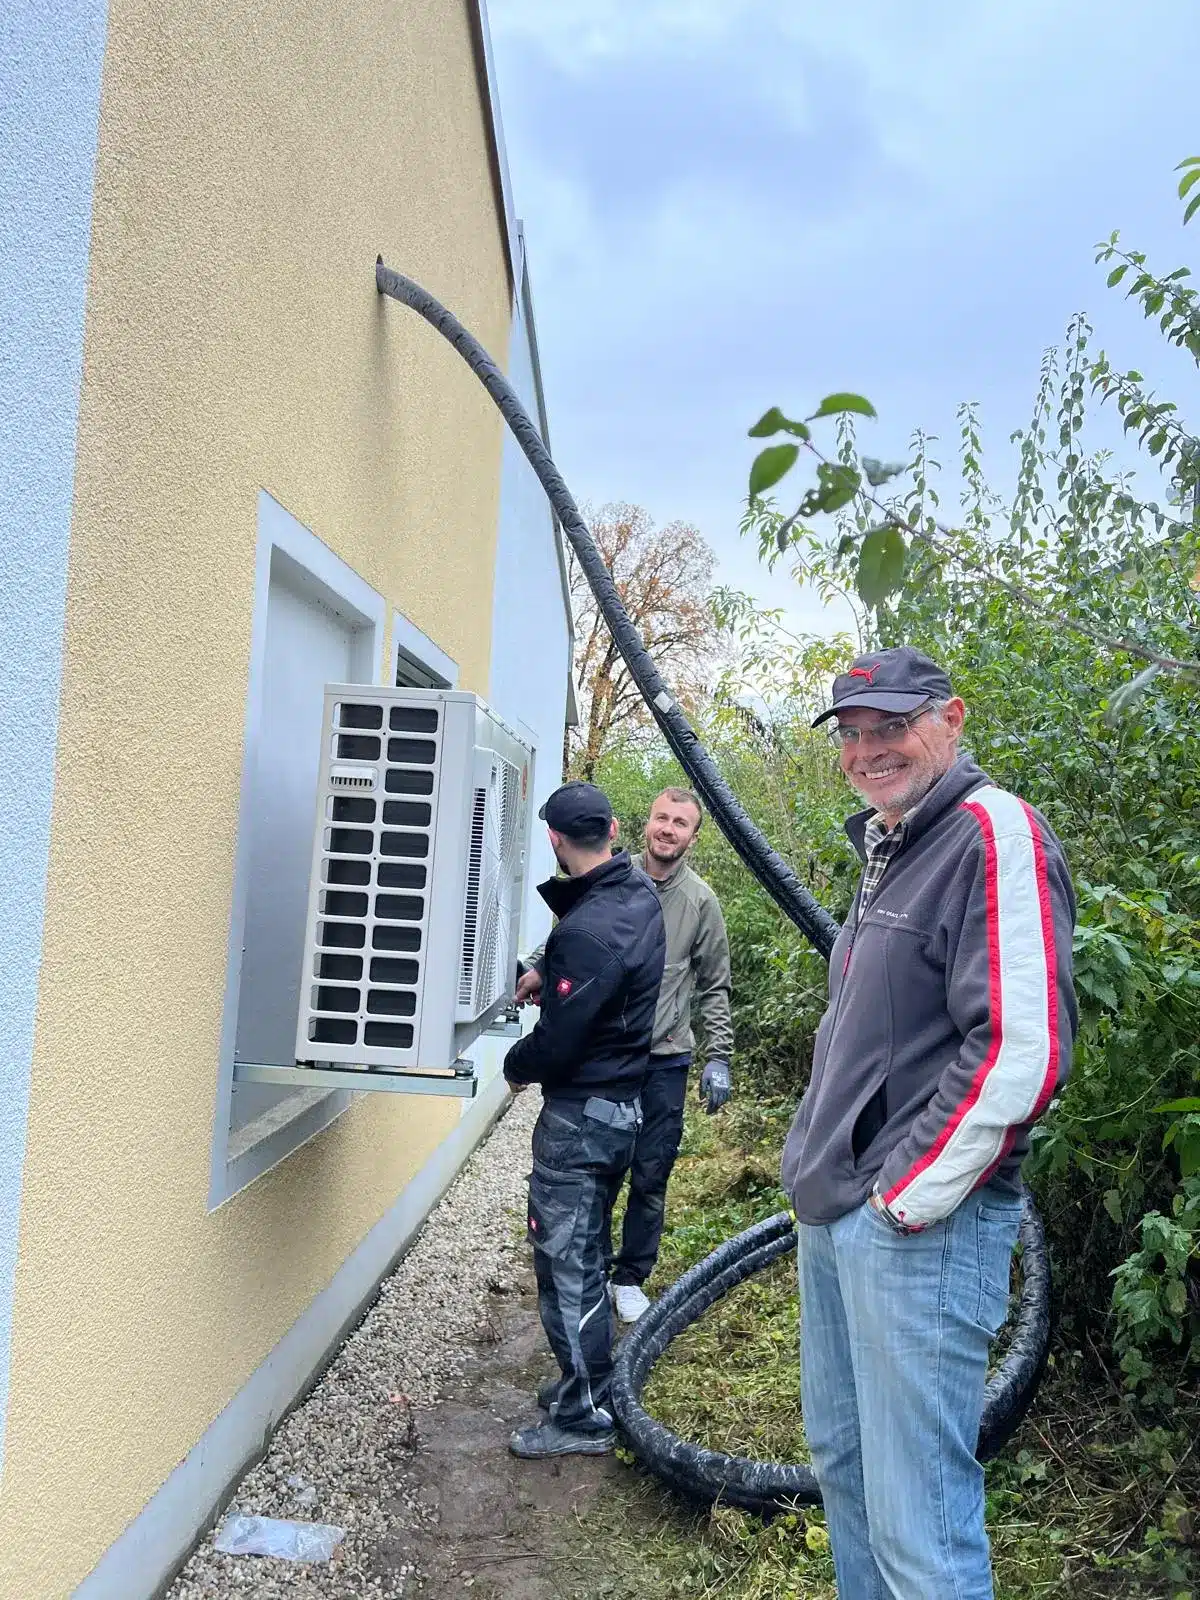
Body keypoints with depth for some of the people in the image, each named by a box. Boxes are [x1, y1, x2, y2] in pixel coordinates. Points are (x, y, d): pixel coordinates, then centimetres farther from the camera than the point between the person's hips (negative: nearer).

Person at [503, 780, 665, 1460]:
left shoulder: (589, 931, -27)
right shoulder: (642, 894, 3)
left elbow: (558, 1041, -23)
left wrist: (516, 1065, -3)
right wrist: (547, 976, 7)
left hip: (580, 1115, -10)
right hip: (625, 1103, 10)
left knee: (567, 1265, 1)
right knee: (587, 1254, 21)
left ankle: (585, 1417, 12)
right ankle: (591, 1383, 35)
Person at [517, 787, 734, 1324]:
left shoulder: (700, 902, -1)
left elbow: (713, 989, 4)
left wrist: (718, 1057, -1)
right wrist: (540, 969, -11)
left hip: (664, 1062, 0)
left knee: (650, 1179, 9)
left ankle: (631, 1278, 27)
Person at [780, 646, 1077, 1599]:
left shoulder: (994, 833, -15)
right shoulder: (887, 852, 15)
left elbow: (1023, 1048, -24)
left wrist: (908, 1198, -19)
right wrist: (826, 1171, 17)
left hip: (920, 1230, -10)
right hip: (834, 1217, 10)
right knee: (843, 1464, 22)